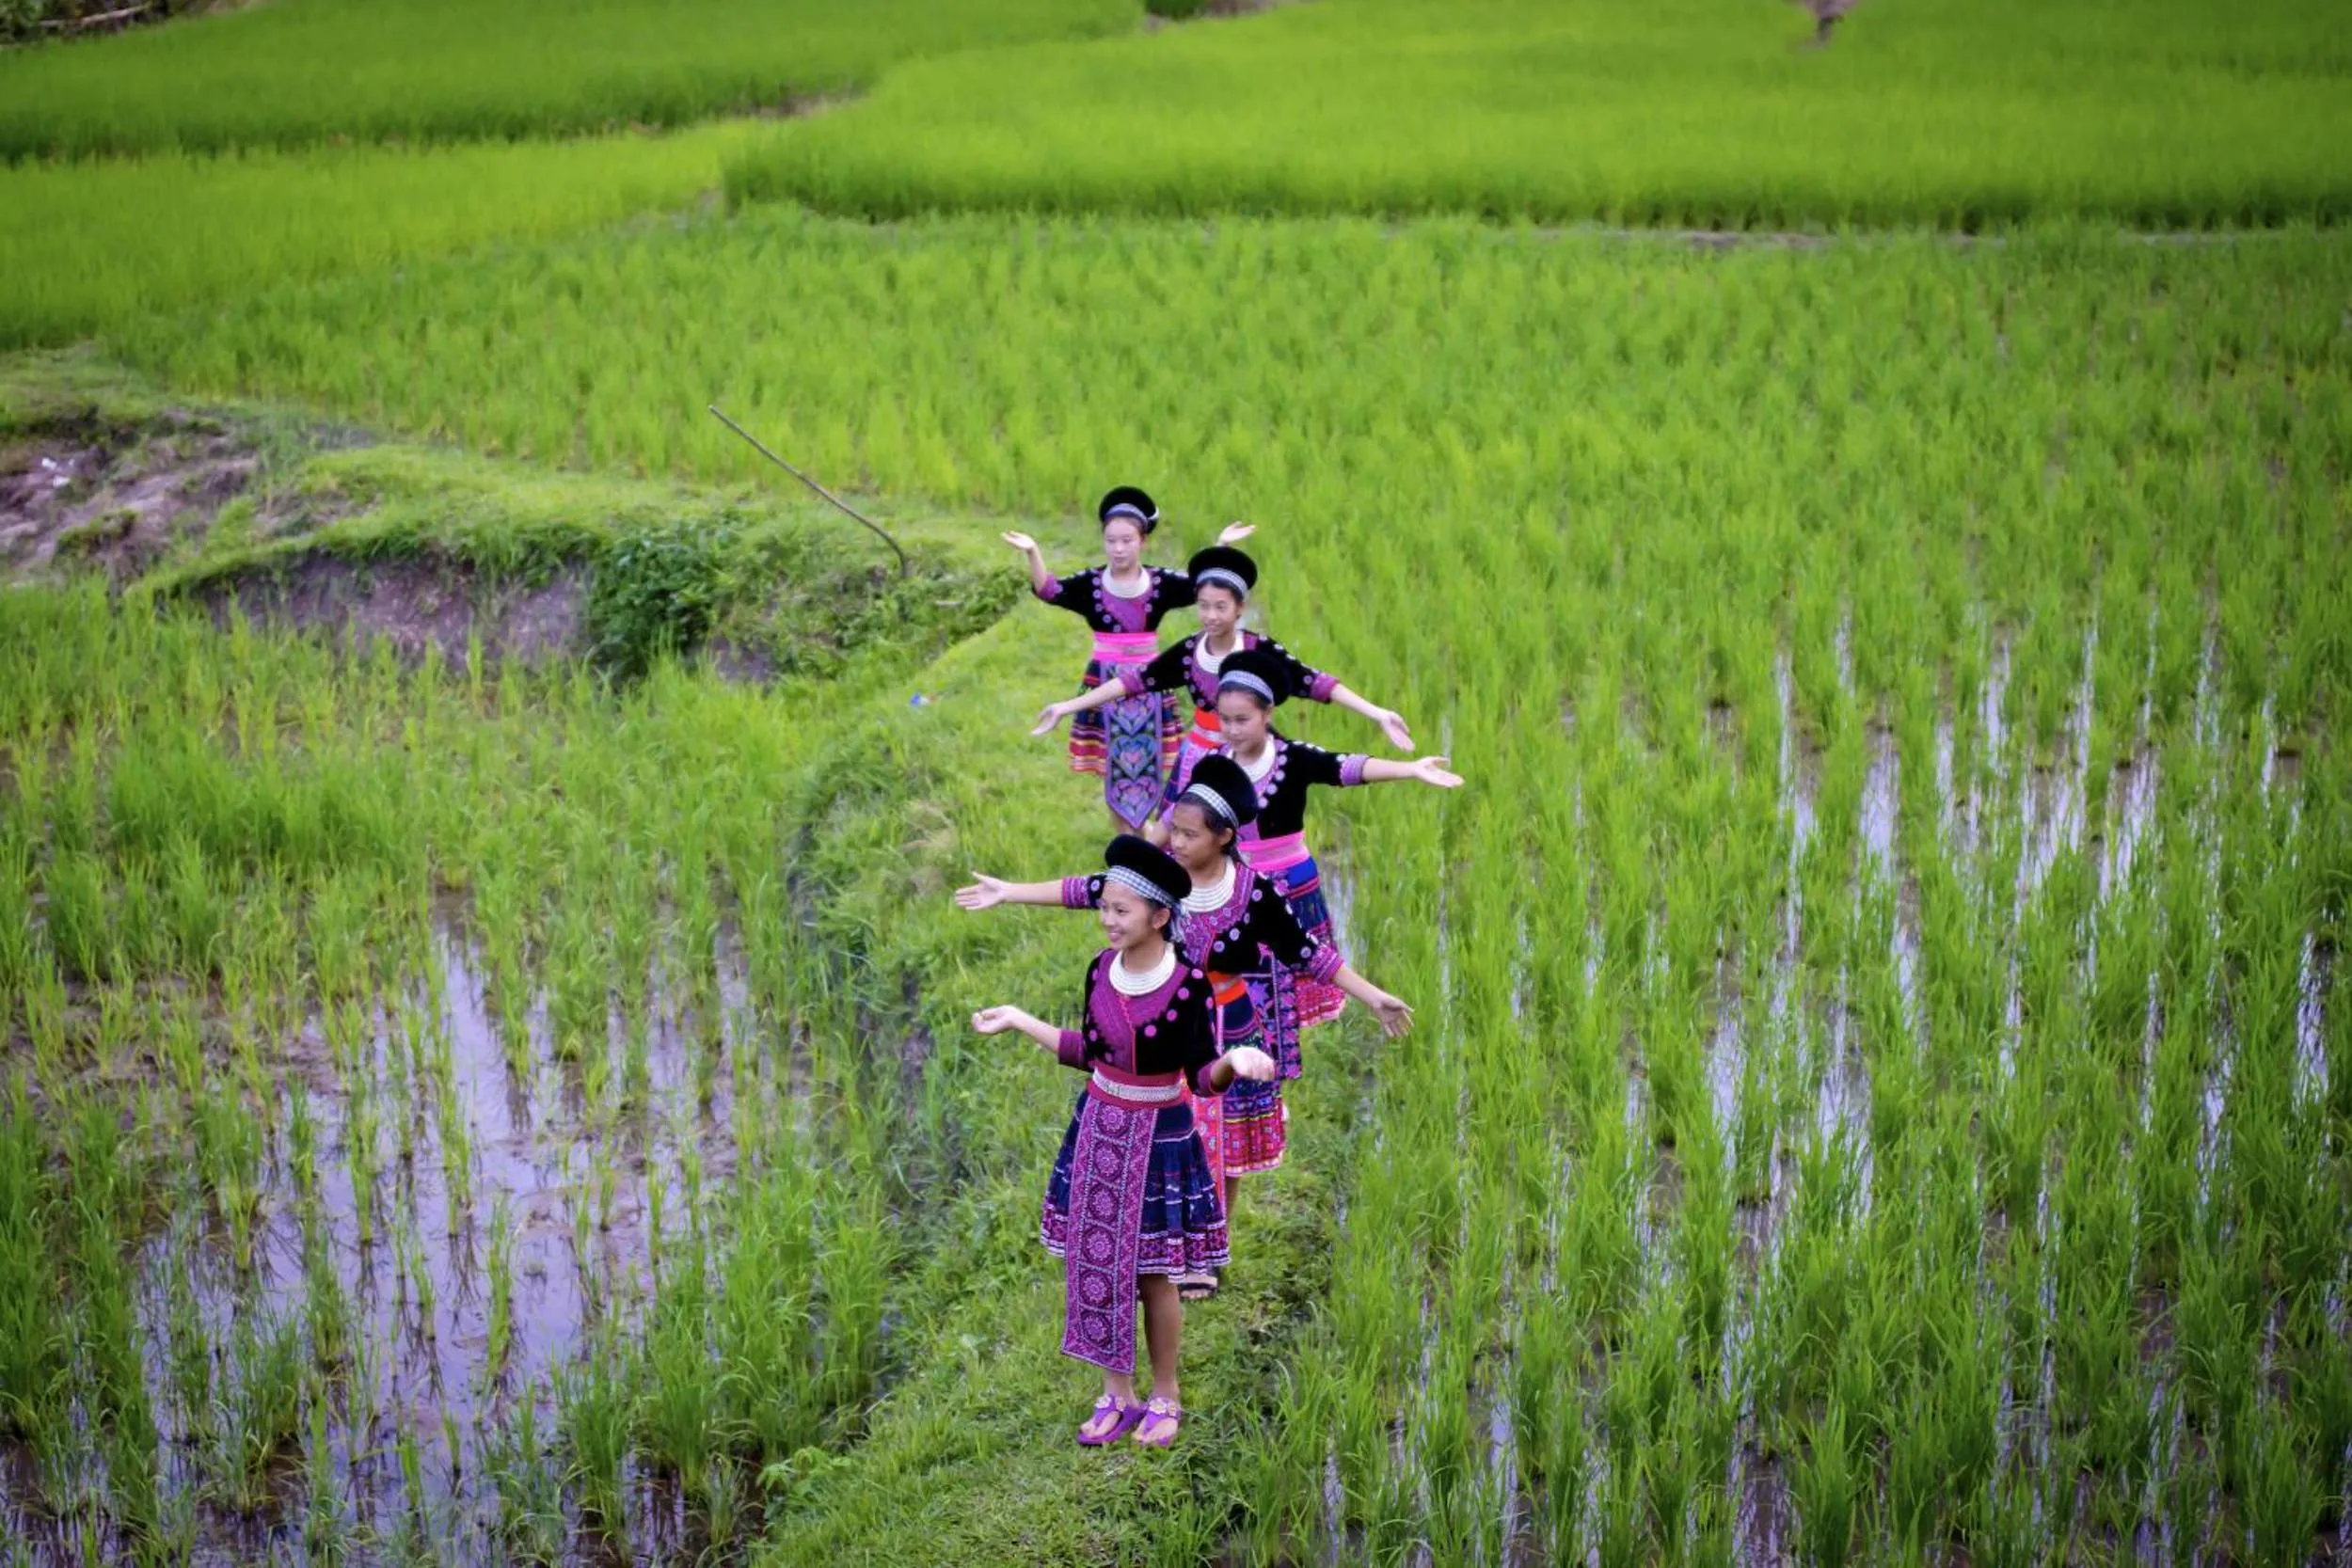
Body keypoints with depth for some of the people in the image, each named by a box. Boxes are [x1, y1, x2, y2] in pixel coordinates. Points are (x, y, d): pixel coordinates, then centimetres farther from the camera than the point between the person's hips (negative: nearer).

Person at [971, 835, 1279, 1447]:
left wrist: (1235, 1062, -37)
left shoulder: (1188, 982, -17)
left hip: (1158, 1137, -5)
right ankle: (1116, 1393, 24)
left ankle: (1165, 1396, 24)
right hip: (1098, 1130, 5)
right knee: (1096, 1264, 9)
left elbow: (1201, 1076, -15)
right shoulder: (1101, 968, -2)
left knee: (1152, 1274, 5)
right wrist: (1018, 1021, 15)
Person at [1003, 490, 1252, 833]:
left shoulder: (1160, 582, -2)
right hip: (1105, 682, 0)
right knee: (1113, 768, 4)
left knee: (1150, 765, 6)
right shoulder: (1090, 583, -4)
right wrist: (1033, 553, -34)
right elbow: (1048, 590, -18)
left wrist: (1221, 546, -24)